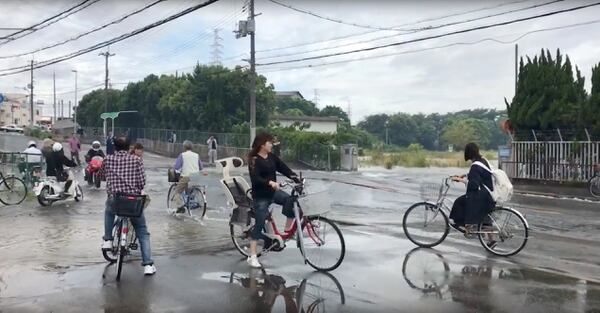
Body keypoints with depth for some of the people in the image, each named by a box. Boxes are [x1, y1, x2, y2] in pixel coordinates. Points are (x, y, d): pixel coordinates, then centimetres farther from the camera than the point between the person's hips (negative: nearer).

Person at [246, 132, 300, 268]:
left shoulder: (272, 157, 6)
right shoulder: (254, 160, -13)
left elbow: (284, 168, 0)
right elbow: (255, 178, -26)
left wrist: (296, 177, -16)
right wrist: (270, 182, -41)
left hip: (273, 192, 6)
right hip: (261, 195, -5)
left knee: (290, 200, -22)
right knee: (260, 224, -4)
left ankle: (288, 230, -6)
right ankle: (252, 257, 5)